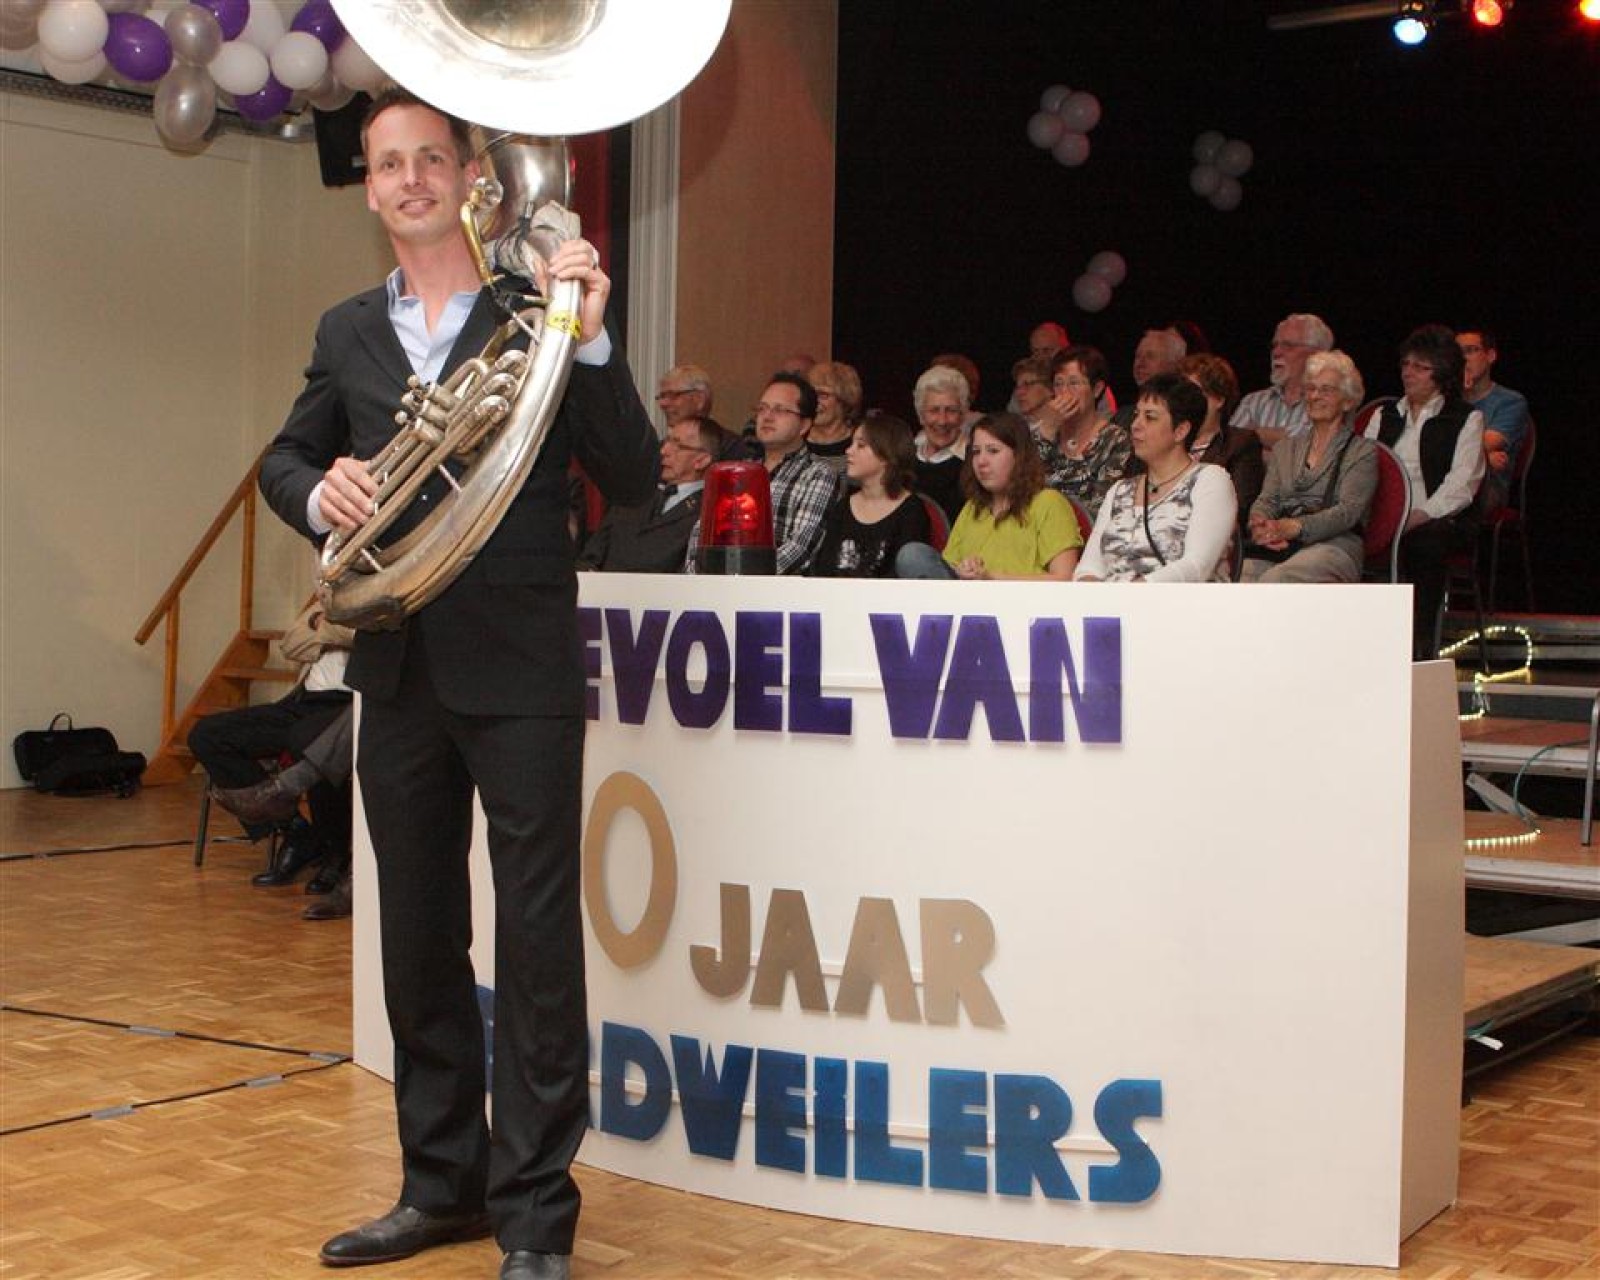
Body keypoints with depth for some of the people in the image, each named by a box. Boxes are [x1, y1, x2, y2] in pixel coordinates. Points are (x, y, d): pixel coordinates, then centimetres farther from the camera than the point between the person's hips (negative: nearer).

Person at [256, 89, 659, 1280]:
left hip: (520, 668, -5)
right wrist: (317, 489, -6)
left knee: (538, 937, -4)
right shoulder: (348, 331, 13)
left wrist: (589, 341, -18)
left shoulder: (539, 311, -1)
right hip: (398, 668, 5)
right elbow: (285, 458, 18)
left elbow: (633, 479, -5)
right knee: (418, 933, 13)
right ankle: (442, 1181, 27)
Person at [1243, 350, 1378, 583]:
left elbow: (1349, 510, -3)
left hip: (1332, 545, -4)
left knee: (1274, 580, -38)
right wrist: (1261, 524, -10)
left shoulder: (1362, 451, 13)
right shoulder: (1285, 449, 29)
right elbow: (1266, 500, 18)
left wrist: (1291, 527, -19)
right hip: (1277, 547, 4)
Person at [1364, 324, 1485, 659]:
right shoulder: (1384, 416, 24)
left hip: (1441, 521, -3)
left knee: (1425, 541, -39)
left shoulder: (1466, 419, 9)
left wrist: (1419, 516, -19)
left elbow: (1461, 484, -4)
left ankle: (1419, 649, -33)